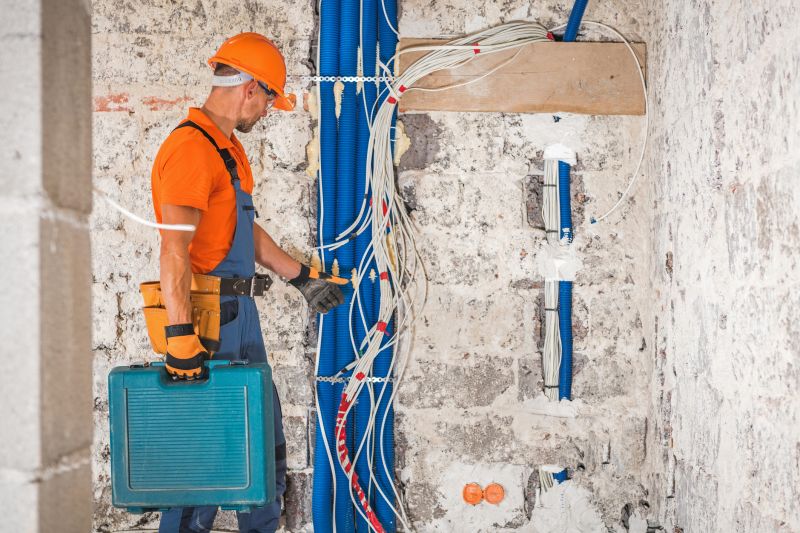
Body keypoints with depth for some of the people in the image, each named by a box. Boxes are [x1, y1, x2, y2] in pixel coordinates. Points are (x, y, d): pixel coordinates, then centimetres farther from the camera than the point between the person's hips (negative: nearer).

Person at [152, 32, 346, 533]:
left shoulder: (230, 148, 16)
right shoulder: (192, 147, -17)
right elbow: (174, 251, -25)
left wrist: (302, 277, 29)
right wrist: (181, 336, -29)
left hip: (239, 311, 10)